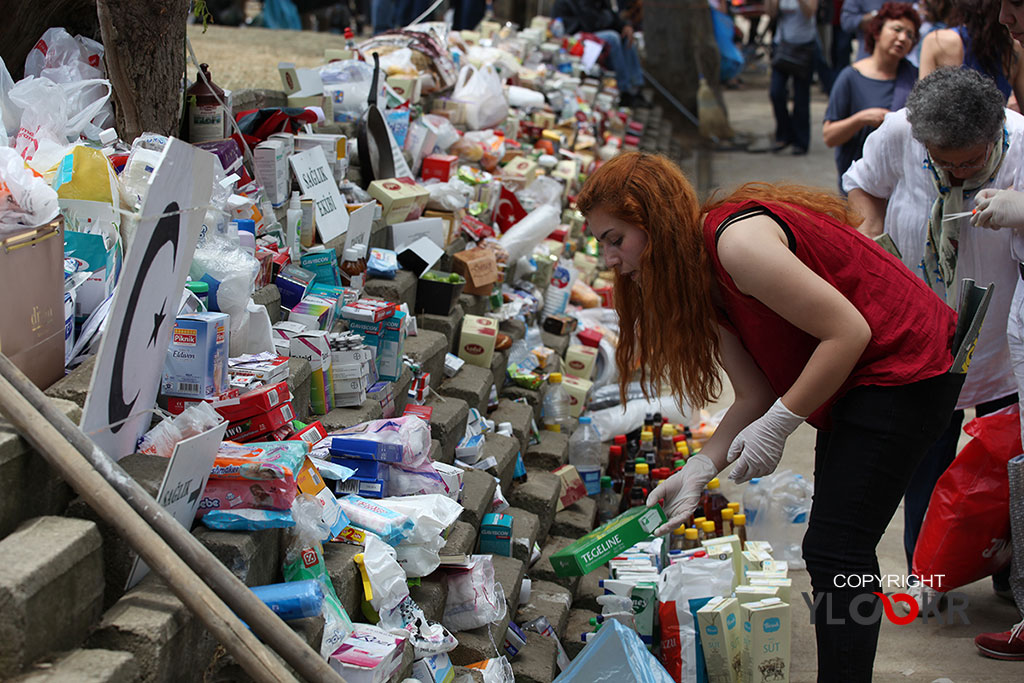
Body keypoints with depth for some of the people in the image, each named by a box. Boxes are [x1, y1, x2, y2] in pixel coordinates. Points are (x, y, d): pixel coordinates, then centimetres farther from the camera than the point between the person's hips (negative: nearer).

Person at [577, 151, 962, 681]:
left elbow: (848, 331, -24)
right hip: (860, 377, 10)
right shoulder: (699, 280, 6)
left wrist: (778, 424, -19)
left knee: (835, 552, -12)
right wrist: (697, 471, -7)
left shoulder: (738, 241, -24)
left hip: (904, 369, -10)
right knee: (833, 548, 14)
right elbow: (756, 396, 3)